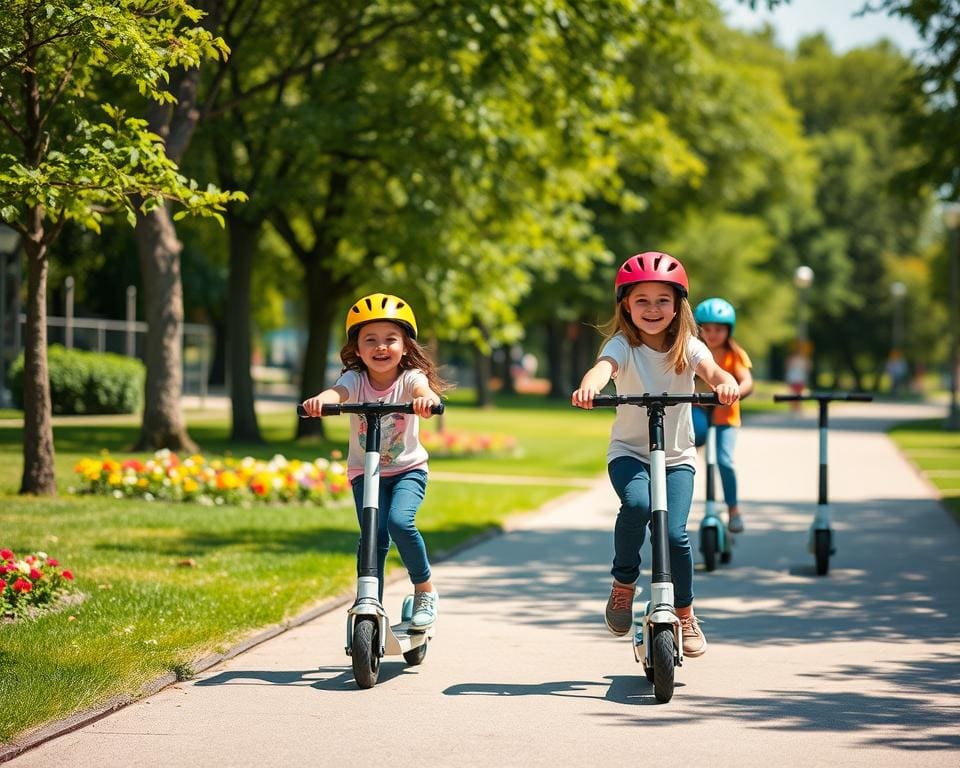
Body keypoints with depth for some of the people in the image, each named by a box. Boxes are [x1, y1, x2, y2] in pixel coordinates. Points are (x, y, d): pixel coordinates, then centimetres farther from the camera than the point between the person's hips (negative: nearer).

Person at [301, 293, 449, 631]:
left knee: (399, 521, -24)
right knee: (374, 535, -16)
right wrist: (319, 401, -58)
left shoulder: (409, 378, -13)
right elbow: (337, 392, -34)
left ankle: (425, 590, -2)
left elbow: (424, 389, -36)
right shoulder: (355, 379, -12)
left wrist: (426, 400, -61)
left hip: (408, 469, -1)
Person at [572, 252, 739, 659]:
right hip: (628, 452, -1)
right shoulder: (622, 345, -9)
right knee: (637, 504, -31)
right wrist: (589, 387, -55)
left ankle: (685, 614, 10)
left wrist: (725, 382, -49)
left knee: (674, 532, -14)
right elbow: (604, 366, -31)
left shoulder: (687, 347, -4)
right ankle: (623, 582, -6)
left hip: (677, 456, 1)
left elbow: (711, 370, -24)